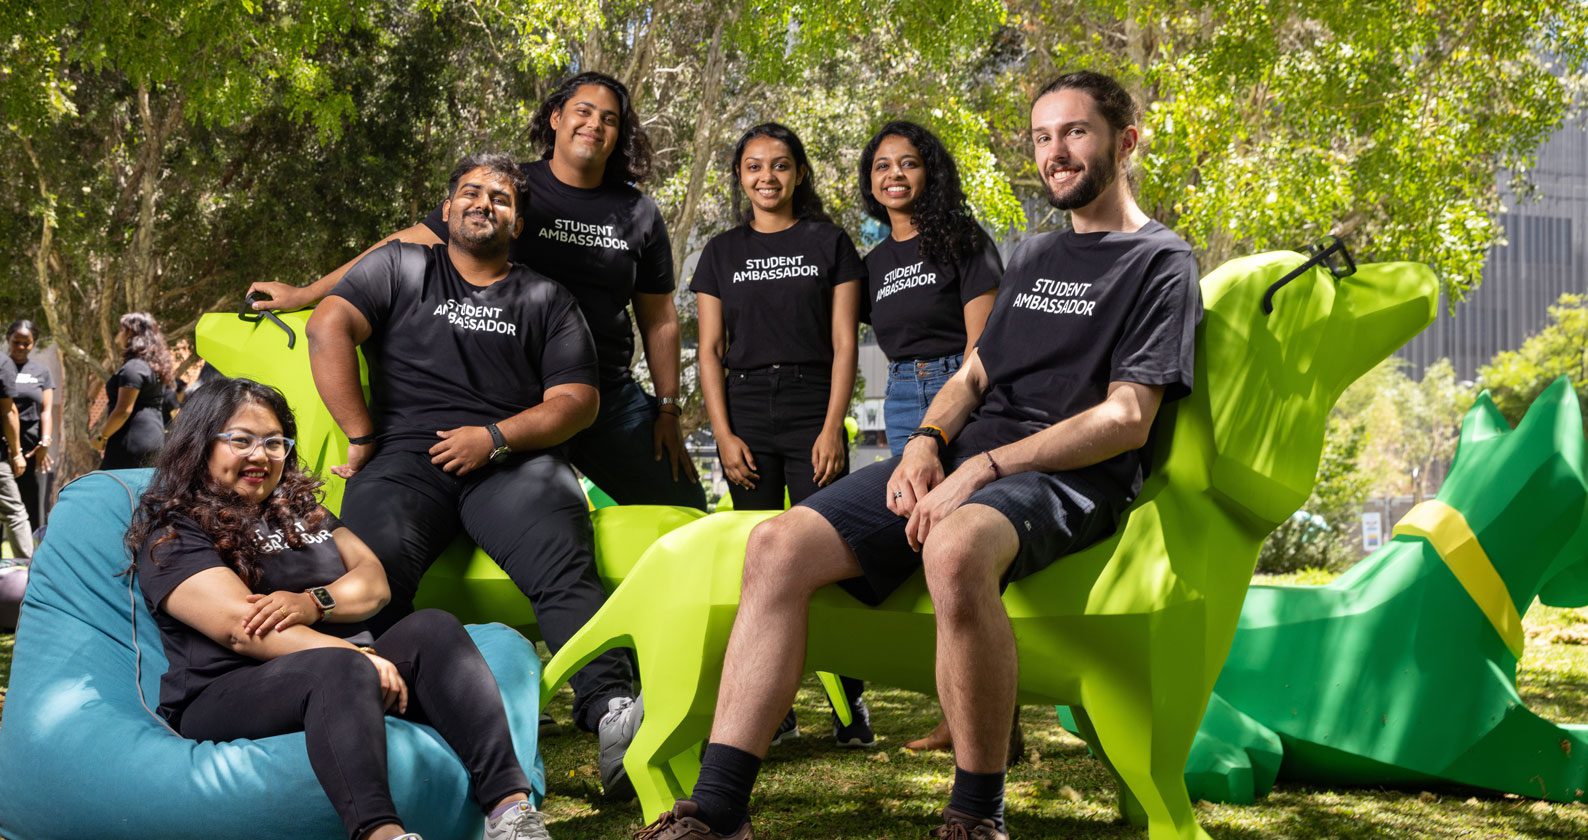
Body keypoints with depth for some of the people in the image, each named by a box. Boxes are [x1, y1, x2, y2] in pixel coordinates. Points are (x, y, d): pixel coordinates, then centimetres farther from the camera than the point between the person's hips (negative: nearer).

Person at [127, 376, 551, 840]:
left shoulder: (300, 509, 25)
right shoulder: (172, 533, 2)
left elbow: (374, 583, 14)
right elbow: (243, 628, -12)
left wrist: (313, 603, -9)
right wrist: (358, 658, -21)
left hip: (341, 674, 6)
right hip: (228, 696, -6)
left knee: (433, 628, -19)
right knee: (338, 668, -36)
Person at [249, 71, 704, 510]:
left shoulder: (639, 214, 6)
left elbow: (660, 319, 11)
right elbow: (411, 242, -3)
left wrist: (667, 410, 6)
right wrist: (307, 293, -5)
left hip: (611, 396, 3)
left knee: (683, 508, 5)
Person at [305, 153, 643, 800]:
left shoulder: (546, 299, 22)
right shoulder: (402, 268, 22)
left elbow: (576, 399, 12)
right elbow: (327, 328, 8)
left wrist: (496, 436, -5)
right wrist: (361, 437, 0)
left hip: (512, 460, 0)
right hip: (406, 457, 0)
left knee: (561, 560, -31)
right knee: (373, 560, -33)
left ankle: (610, 710, -45)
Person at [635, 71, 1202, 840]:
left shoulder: (1160, 263, 2)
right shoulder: (1031, 257, 26)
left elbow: (1126, 420, -9)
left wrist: (983, 468, -16)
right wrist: (927, 442, 2)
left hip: (1068, 479, -7)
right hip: (964, 460, 7)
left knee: (954, 550, -42)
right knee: (779, 545, -16)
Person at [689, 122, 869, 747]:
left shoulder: (829, 243, 7)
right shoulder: (723, 252, 13)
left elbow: (844, 343, 2)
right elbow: (710, 349, 10)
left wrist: (833, 427, -8)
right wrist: (724, 434, -1)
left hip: (813, 411, -2)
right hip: (745, 416, 2)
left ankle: (850, 706, -5)